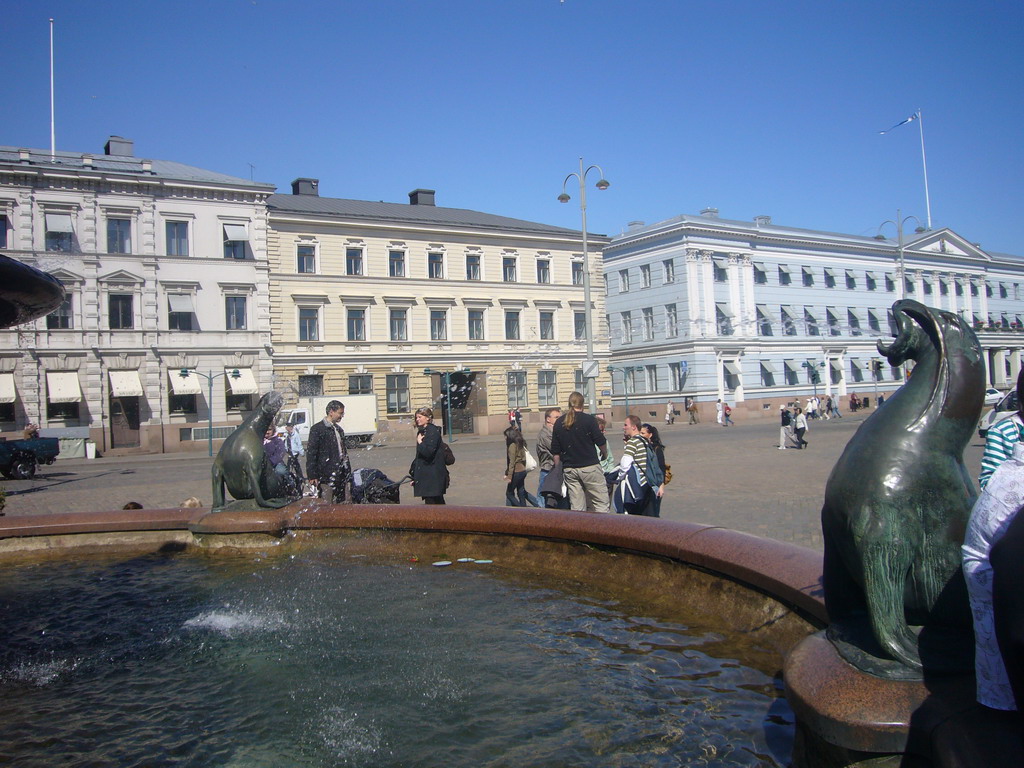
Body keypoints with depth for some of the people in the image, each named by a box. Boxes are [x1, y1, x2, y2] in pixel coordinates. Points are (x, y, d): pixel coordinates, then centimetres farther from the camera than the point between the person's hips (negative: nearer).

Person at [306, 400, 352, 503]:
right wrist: (312, 475, -14)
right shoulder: (317, 429, -6)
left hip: (341, 475, 7)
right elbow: (311, 453, -9)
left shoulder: (339, 429, 18)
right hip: (326, 475, -7)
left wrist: (348, 471, 21)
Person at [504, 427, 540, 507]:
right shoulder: (521, 444, 10)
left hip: (516, 472, -8)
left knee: (509, 493, 3)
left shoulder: (512, 445, -14)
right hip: (523, 471, 8)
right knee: (521, 492, 13)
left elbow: (512, 462, -18)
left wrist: (509, 476, -18)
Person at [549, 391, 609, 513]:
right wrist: (604, 454, 17)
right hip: (589, 467, -4)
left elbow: (555, 451, 9)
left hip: (569, 469, 4)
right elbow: (601, 443, -3)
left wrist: (559, 469, 17)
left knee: (576, 507, 7)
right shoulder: (589, 419, -6)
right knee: (601, 503, 2)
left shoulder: (558, 423, 7)